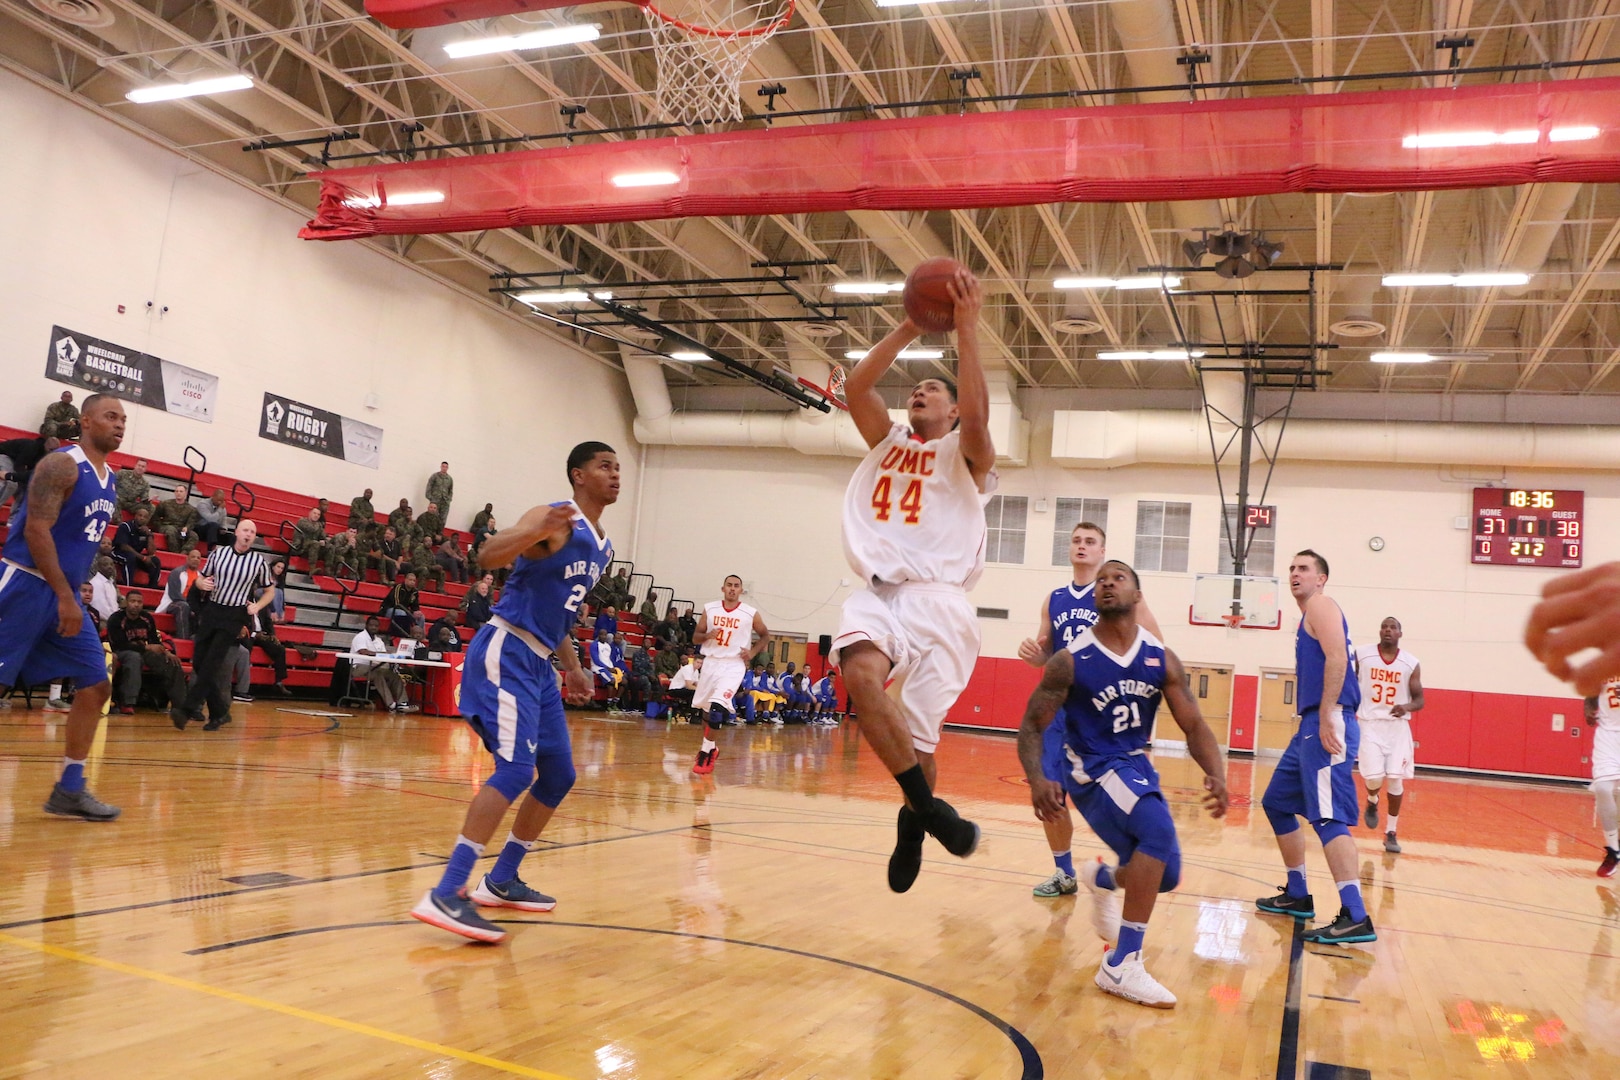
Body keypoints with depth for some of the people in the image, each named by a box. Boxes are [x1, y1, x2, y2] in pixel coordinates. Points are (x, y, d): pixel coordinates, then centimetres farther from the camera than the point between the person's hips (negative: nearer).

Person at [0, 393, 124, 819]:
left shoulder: (111, 480, 15)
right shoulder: (61, 465, -11)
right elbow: (36, 531, -19)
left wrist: (73, 595, 15)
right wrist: (65, 598, -21)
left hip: (65, 593, 8)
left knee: (96, 685, 3)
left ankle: (69, 790, 10)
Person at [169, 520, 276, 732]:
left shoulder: (258, 561, -1)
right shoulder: (218, 553, 4)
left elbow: (270, 591, 9)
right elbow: (201, 578, 14)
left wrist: (256, 606, -8)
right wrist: (201, 583, -9)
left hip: (234, 617, -3)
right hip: (211, 610, 4)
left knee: (211, 663, -14)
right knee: (198, 662, 2)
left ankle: (187, 708, -14)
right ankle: (219, 712, 13)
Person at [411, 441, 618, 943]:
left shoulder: (602, 547, 16)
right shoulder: (555, 521, -11)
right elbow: (491, 553, -28)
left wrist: (572, 668, 21)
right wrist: (536, 531, -45)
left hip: (539, 662, 10)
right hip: (507, 652, -10)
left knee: (559, 775, 12)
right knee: (516, 769, -21)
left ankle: (501, 881, 25)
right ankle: (446, 895, -21)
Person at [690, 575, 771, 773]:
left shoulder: (751, 613, -4)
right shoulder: (709, 609, 2)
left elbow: (765, 636, 9)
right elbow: (696, 637, 7)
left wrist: (753, 653, -5)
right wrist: (708, 636, -14)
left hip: (733, 665, -4)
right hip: (711, 662, 4)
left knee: (717, 707, -21)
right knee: (706, 709, 12)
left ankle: (706, 750, -9)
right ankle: (710, 748, 32)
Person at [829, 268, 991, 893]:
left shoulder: (965, 456, 10)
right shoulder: (888, 443, 22)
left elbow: (977, 413, -13)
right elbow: (855, 386, 8)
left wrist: (965, 328, -12)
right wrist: (910, 328, 5)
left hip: (937, 600, -3)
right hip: (877, 592, 3)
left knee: (919, 737, -6)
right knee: (860, 674, -31)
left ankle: (911, 829, 25)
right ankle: (930, 806, -21)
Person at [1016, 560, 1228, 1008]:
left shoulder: (1161, 660, -3)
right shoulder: (1071, 660, -14)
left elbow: (1193, 725, -3)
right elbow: (1032, 725, -11)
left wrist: (1216, 775, -23)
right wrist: (1037, 779, -30)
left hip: (1136, 766, 6)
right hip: (1092, 769, -6)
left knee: (1164, 874, 7)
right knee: (1158, 828, -31)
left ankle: (1104, 879, 46)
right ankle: (1121, 966, -23)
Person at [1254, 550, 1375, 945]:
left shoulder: (1320, 605, -4)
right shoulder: (1310, 615, 24)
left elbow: (1337, 658, -18)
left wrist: (1326, 717, -24)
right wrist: (1316, 720, 18)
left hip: (1327, 722, -11)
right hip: (1312, 725, 11)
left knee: (1328, 816, -17)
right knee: (1277, 802, 17)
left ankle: (1356, 919, -19)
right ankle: (1297, 896, 25)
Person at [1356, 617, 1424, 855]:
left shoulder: (1411, 663, -2)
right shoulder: (1361, 655, -3)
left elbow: (1419, 699, 3)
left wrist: (1407, 707, -19)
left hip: (1398, 726, 1)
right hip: (1369, 723, -1)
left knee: (1396, 779, -4)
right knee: (1374, 777, -13)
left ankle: (1391, 833, 10)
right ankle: (1372, 803, 23)